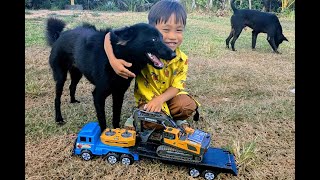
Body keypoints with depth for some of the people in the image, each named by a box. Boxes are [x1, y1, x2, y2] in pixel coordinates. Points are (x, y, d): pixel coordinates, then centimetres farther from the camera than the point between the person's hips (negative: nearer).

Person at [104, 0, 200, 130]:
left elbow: (176, 86, -10)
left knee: (188, 105, -24)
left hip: (169, 96, 3)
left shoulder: (182, 60, -12)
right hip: (147, 99, -3)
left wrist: (160, 100, -29)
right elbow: (110, 36, -23)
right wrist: (113, 61, -40)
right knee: (152, 122, -28)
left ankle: (176, 119, 10)